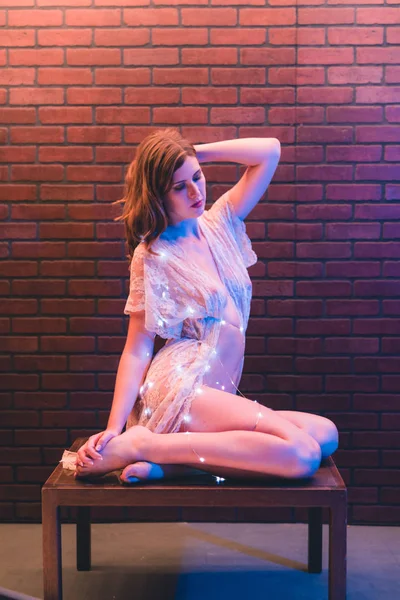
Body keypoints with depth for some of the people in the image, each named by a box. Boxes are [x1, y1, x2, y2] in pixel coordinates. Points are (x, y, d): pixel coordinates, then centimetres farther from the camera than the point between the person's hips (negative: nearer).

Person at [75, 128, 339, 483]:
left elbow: (270, 151, 15)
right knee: (302, 454, -24)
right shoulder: (152, 256, -3)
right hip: (182, 389, -8)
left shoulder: (219, 224, 14)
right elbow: (137, 349, -5)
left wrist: (197, 154, 8)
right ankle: (144, 445, -19)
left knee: (326, 435, -12)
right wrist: (114, 428, -14)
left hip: (219, 395, 8)